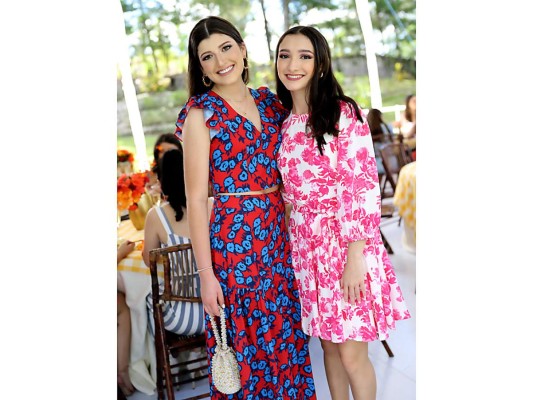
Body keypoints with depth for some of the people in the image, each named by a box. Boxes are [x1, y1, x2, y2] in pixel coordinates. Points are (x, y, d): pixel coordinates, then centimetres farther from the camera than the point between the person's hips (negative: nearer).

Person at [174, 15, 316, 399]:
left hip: (280, 233, 5)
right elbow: (196, 199, -10)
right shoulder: (201, 112, -7)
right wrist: (206, 274, -12)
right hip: (234, 236, -5)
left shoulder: (269, 101, 8)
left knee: (288, 338, 15)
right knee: (247, 342, 7)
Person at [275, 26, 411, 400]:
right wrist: (293, 244, 9)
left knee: (352, 354, 2)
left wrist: (356, 257, -18)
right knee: (329, 344, 17)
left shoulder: (344, 113, -10)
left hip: (346, 243, -5)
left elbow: (364, 186, -14)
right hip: (306, 246, 5)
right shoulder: (282, 123, 8)